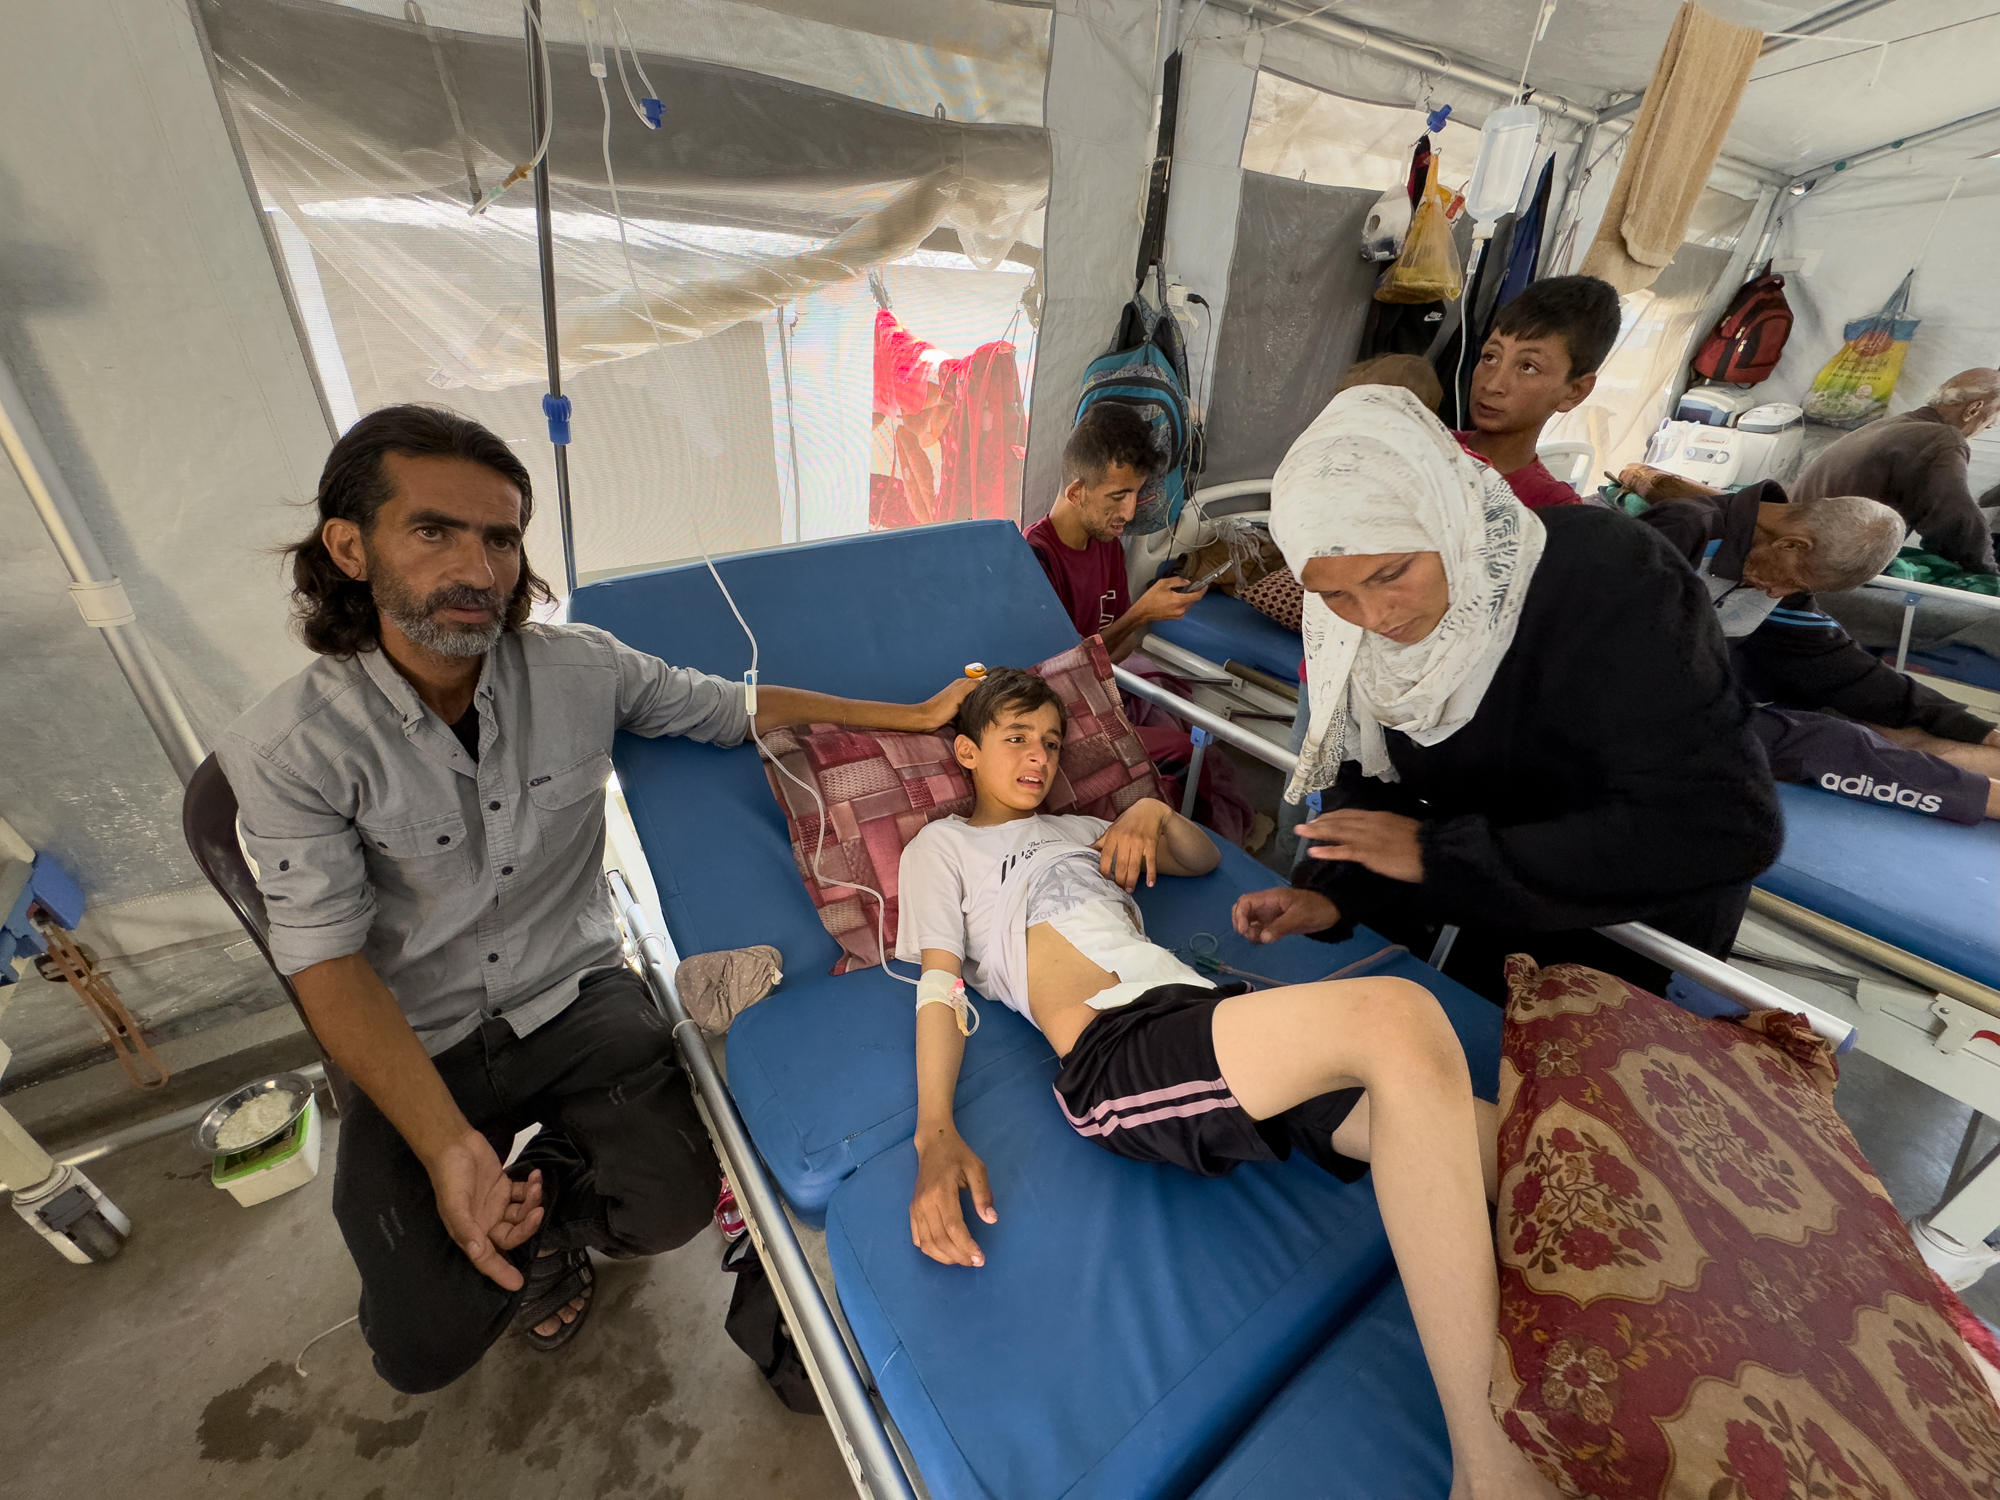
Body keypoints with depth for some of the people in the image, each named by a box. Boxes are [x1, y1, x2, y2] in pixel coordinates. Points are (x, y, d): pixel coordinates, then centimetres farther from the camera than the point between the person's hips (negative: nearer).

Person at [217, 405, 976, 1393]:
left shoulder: (582, 667, -10)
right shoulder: (286, 750, -16)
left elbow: (733, 708, -1)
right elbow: (331, 968, -15)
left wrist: (910, 716, -3)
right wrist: (449, 1148, -26)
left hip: (576, 996, 2)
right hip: (415, 1046, -1)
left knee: (673, 1205, -15)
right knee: (426, 1347, -9)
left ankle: (538, 1212, 20)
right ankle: (517, 1199, 26)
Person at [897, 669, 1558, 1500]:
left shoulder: (1080, 830, 31)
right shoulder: (942, 847, 17)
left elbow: (1205, 860, 39)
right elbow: (940, 986, 5)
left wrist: (1155, 813, 17)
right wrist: (935, 1134, -11)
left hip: (1206, 1015, 7)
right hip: (1116, 1054, -6)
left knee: (1501, 1146, -11)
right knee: (1400, 1016, -31)